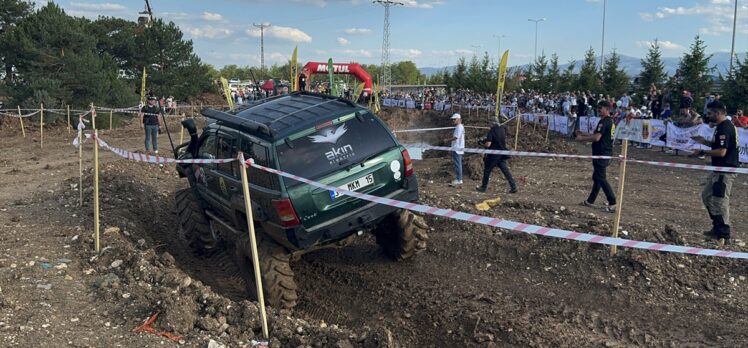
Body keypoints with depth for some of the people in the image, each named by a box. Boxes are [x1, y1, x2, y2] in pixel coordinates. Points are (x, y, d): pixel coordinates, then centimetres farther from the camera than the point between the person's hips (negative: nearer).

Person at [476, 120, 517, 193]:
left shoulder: (492, 131, -15)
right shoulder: (503, 130, 4)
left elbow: (488, 144, -21)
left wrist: (483, 144, 2)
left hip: (493, 155, -5)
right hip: (502, 155, 5)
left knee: (487, 171, 10)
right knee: (506, 171, 5)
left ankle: (483, 187, 21)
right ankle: (513, 187, -2)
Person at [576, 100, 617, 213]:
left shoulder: (604, 122, -17)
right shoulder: (610, 121, 15)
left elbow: (597, 137, -24)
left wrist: (582, 138, -11)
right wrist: (583, 135, 17)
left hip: (601, 154, -10)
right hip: (606, 153, 10)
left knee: (601, 178, -8)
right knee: (596, 177, 16)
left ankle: (613, 203, -10)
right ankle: (590, 201, 25)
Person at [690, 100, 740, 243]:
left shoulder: (724, 128, -19)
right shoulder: (723, 126, 12)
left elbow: (721, 152, -24)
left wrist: (702, 152, -15)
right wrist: (703, 141, 11)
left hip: (725, 171, -11)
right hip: (719, 169, 11)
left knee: (720, 201, -6)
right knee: (707, 195, 19)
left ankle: (723, 235, 0)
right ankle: (717, 228, 27)